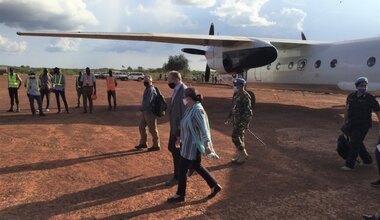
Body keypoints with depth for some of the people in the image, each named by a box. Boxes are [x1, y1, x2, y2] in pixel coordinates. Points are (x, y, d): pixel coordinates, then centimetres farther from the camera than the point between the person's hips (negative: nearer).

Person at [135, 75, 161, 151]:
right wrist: (142, 110, 10)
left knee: (152, 129, 0)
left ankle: (156, 146, 11)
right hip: (146, 112, 10)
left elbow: (147, 102, -24)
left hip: (150, 113, -10)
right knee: (141, 127, 15)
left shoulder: (151, 90, -18)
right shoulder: (147, 89, 13)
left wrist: (141, 110, -18)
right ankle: (143, 143, 27)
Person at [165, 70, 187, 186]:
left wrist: (180, 131, -21)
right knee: (171, 148, 20)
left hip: (179, 129, -10)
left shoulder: (184, 91, -23)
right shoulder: (176, 90, 8)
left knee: (176, 152, 2)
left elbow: (185, 113, -24)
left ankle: (177, 177, 18)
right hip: (174, 127, 10)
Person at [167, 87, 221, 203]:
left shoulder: (197, 110, -24)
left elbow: (204, 129, -32)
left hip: (192, 146, -10)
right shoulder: (191, 109, 6)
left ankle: (180, 195, 23)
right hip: (190, 144, 10)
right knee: (196, 166, 22)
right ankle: (215, 186, 31)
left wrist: (207, 145, -40)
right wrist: (181, 138, 26)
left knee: (182, 170, 5)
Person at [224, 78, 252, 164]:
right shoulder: (237, 95, 11)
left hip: (242, 120, -9)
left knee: (235, 137, -8)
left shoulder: (245, 96, -17)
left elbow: (248, 110, -20)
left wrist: (246, 123, -23)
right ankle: (240, 155, 22)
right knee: (239, 137, 13)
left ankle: (243, 154, 7)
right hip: (236, 120, 9)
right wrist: (229, 117, 22)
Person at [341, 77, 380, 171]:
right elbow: (347, 110, 13)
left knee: (354, 143, -7)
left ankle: (349, 165, 0)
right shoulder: (351, 96, 3)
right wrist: (345, 122, 15)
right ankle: (367, 159, 36)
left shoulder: (370, 98, -11)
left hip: (363, 125, -6)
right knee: (358, 143, 17)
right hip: (352, 124, 6)